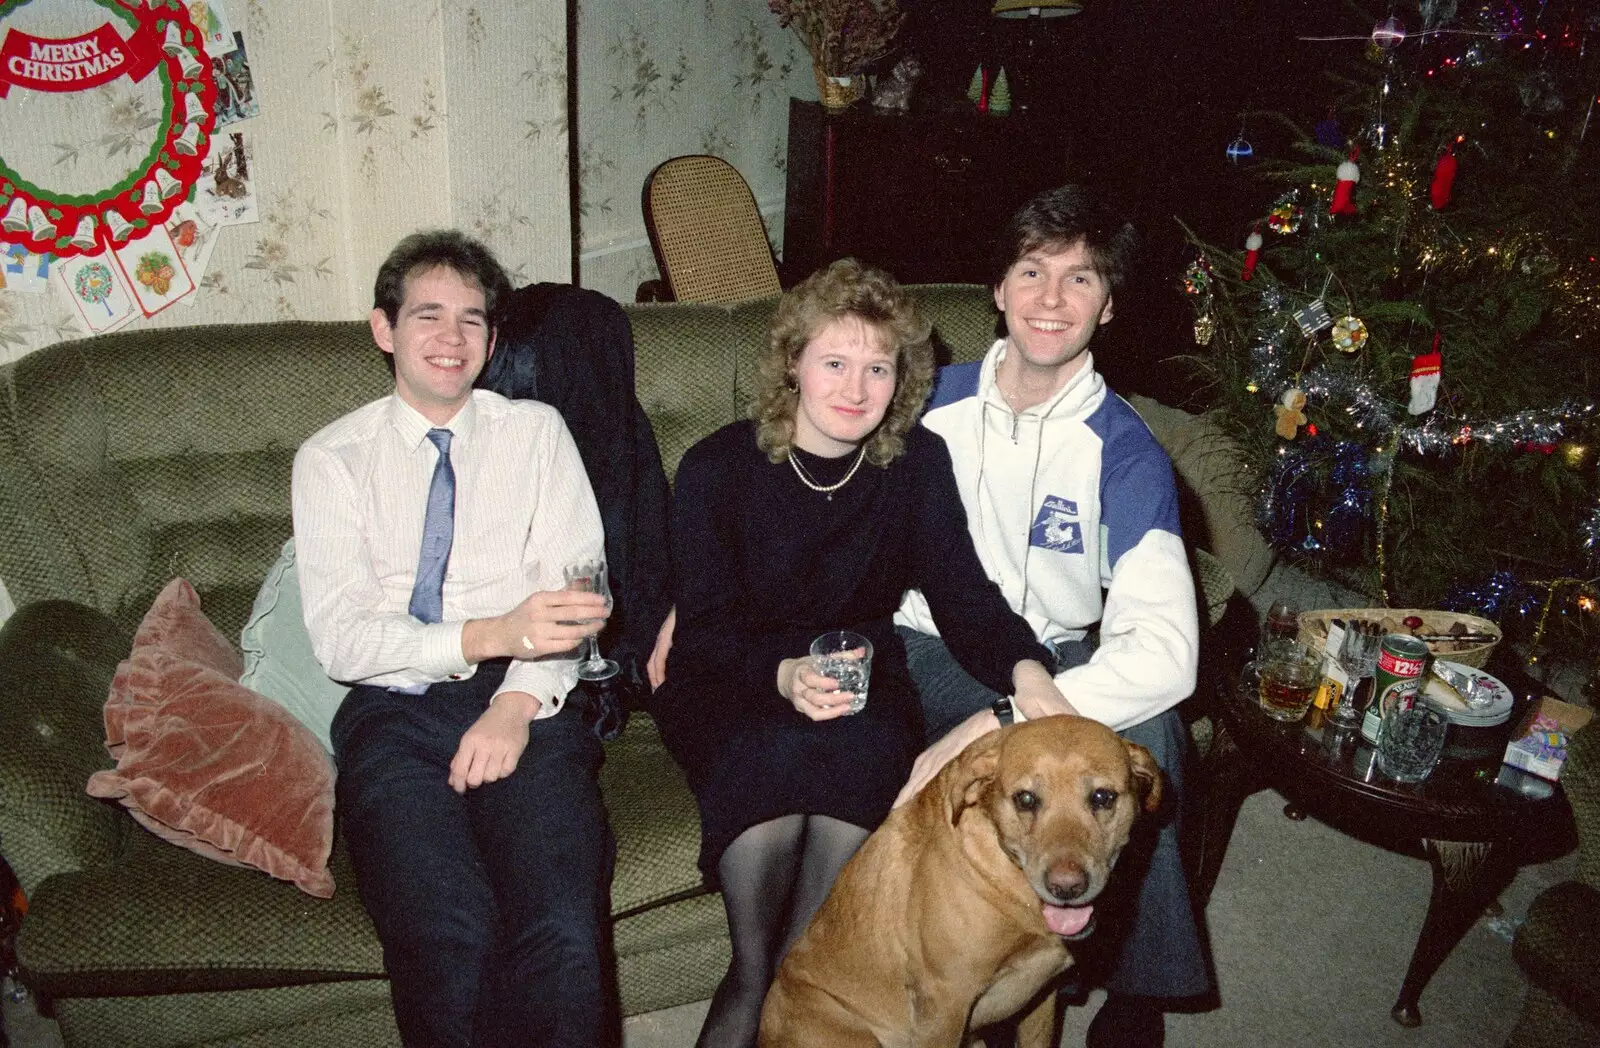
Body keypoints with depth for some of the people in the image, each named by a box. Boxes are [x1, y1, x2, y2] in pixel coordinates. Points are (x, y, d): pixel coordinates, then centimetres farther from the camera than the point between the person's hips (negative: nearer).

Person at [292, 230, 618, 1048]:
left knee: (565, 937, -27)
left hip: (525, 704, 1)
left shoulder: (536, 431, 15)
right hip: (393, 712, 0)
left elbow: (573, 590, 5)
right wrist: (490, 634, -17)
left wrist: (517, 703, -12)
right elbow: (339, 635, -1)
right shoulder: (332, 458, 11)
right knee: (447, 942, -27)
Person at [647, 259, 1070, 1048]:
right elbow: (705, 628, -14)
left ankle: (783, 978, -12)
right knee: (773, 756, -34)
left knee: (867, 750, -31)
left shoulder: (918, 464, -3)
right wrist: (786, 676, -35)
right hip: (728, 680, -2)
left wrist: (1026, 669, -30)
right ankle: (752, 973, -10)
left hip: (859, 669, 2)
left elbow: (964, 595, -8)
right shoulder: (718, 468, -10)